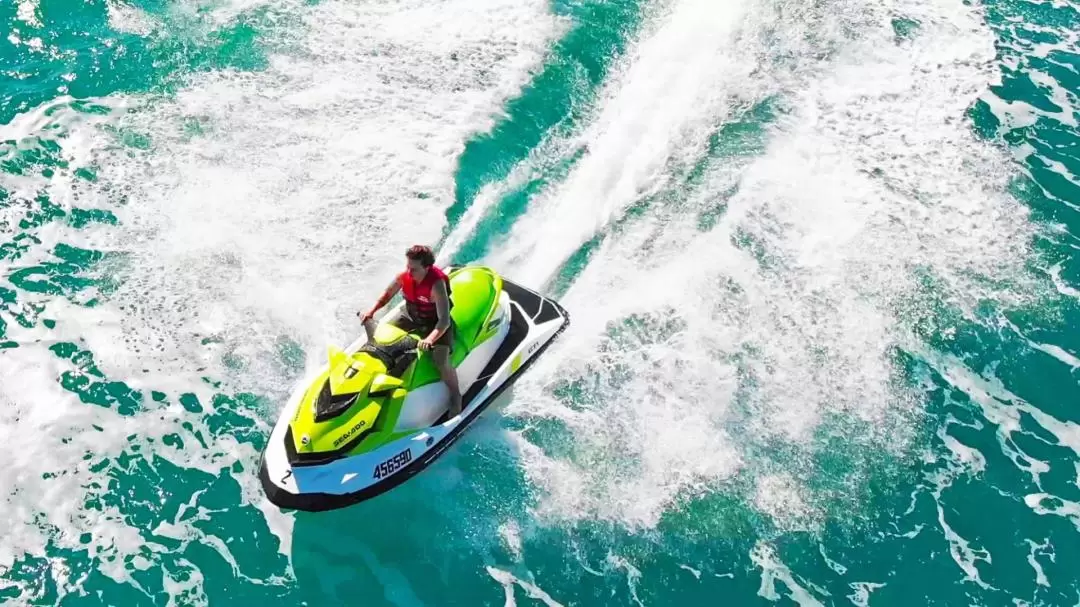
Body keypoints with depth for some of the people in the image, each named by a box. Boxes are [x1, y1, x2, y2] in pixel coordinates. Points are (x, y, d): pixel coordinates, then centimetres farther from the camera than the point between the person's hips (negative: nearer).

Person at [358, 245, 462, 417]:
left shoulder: (437, 284, -35)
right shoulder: (403, 276, -19)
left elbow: (444, 321, -39)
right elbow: (387, 294, 3)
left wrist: (430, 340, -54)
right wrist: (371, 311, -11)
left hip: (436, 323, -6)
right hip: (410, 316, 6)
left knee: (441, 362, -24)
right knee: (378, 336, 7)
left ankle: (455, 396, 1)